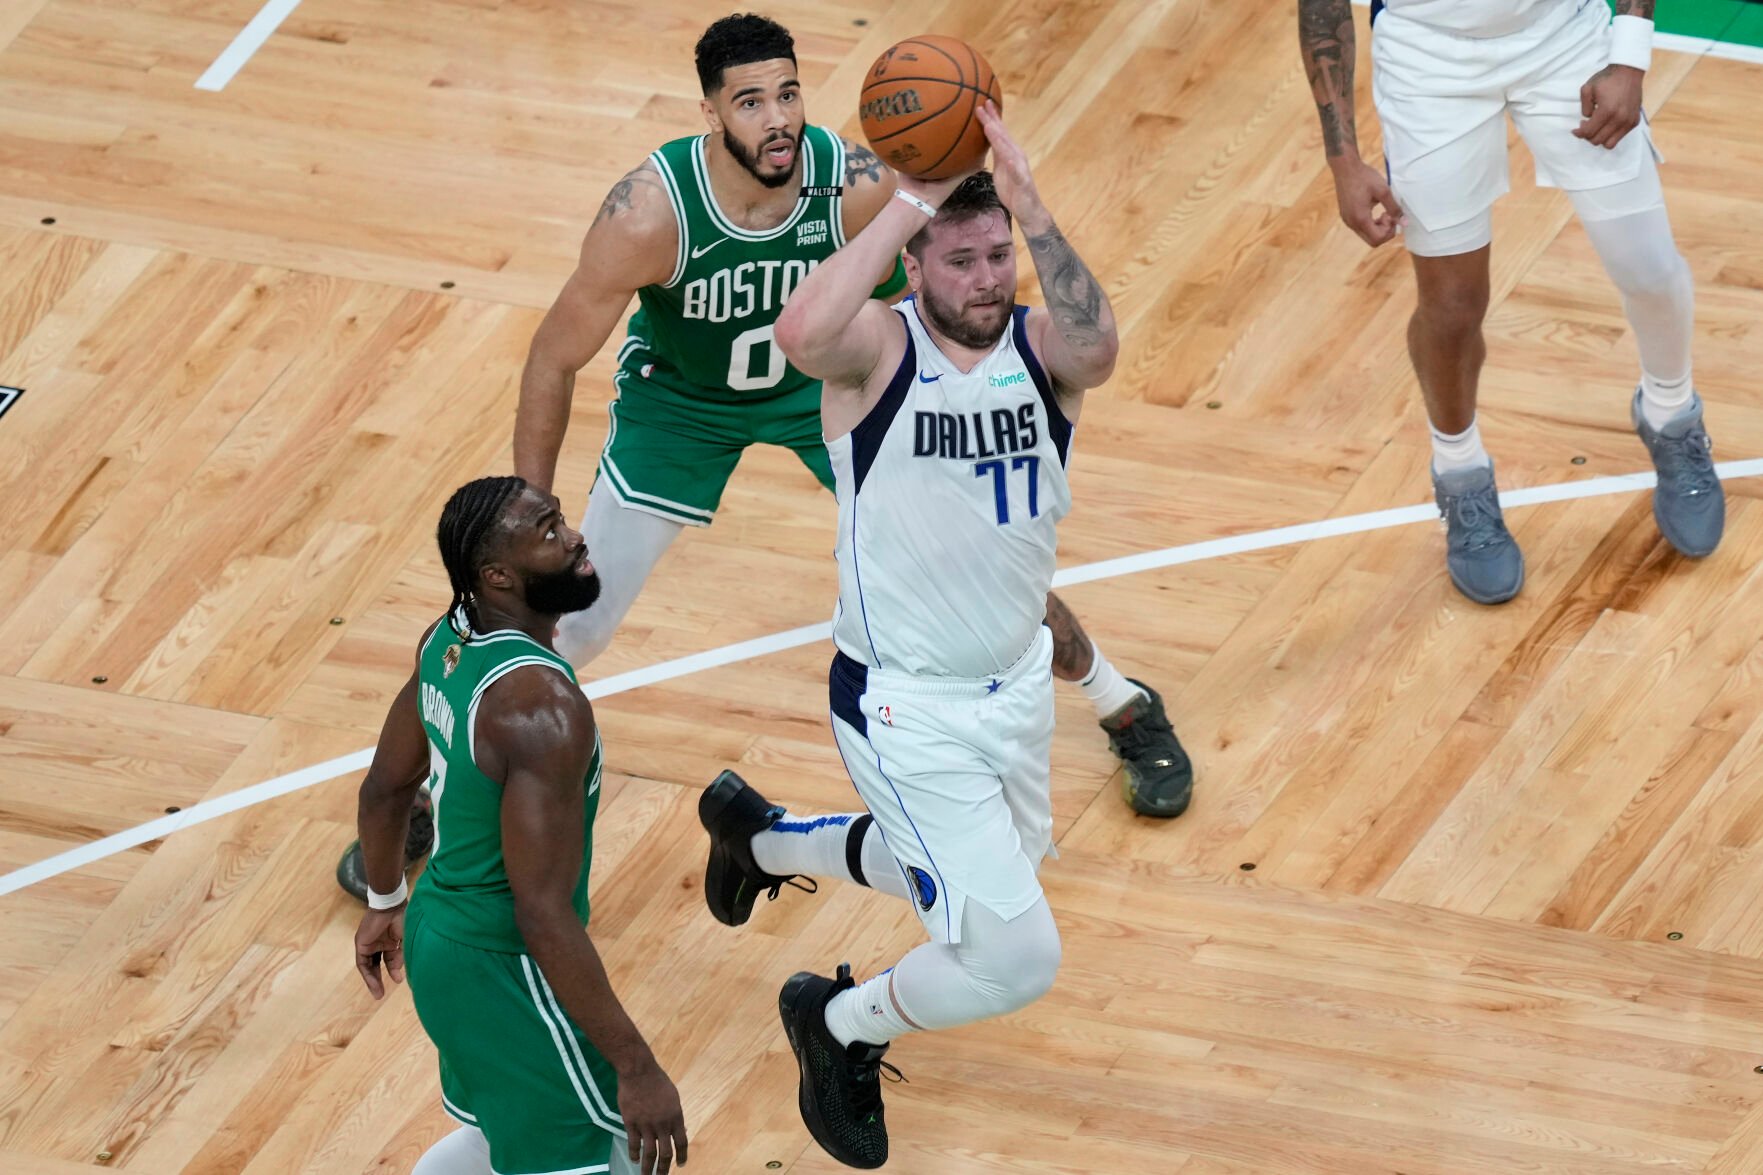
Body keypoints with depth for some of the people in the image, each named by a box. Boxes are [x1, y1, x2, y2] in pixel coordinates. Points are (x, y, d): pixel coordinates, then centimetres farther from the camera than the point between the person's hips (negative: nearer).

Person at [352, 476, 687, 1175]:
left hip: (439, 937, 10)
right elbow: (544, 915, -30)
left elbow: (385, 787, 14)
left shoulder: (449, 642, -2)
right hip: (506, 978, -10)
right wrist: (635, 1066, -26)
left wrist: (385, 902, 32)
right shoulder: (542, 706, -29)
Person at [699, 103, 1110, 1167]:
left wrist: (1030, 207, -44)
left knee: (984, 871, 31)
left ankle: (759, 835, 55)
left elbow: (1098, 348, -36)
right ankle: (840, 1028, 20)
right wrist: (909, 205, -40)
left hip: (1017, 679, 6)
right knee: (1018, 958, -11)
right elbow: (803, 334, -44)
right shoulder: (878, 348, -19)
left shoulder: (1042, 345, -10)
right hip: (909, 709, -6)